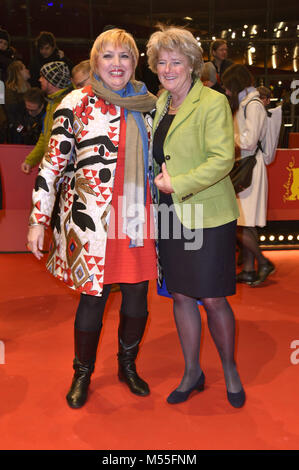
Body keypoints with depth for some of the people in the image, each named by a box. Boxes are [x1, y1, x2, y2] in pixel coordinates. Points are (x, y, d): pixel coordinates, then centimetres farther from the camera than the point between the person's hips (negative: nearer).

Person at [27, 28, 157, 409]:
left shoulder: (146, 104, 11)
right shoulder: (77, 103, -2)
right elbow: (53, 163, -3)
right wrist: (38, 219, -6)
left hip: (139, 220, 4)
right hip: (93, 221, -4)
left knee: (137, 299, 10)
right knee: (93, 298, 5)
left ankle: (128, 366, 35)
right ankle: (82, 374, 29)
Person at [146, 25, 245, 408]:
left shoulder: (213, 102, -8)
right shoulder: (160, 104, 14)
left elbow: (223, 159, -16)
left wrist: (177, 184, -18)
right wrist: (159, 180, 7)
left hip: (208, 216, -6)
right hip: (171, 215, 6)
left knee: (212, 300, 0)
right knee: (181, 296, 11)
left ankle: (230, 370, 26)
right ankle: (192, 372, 29)